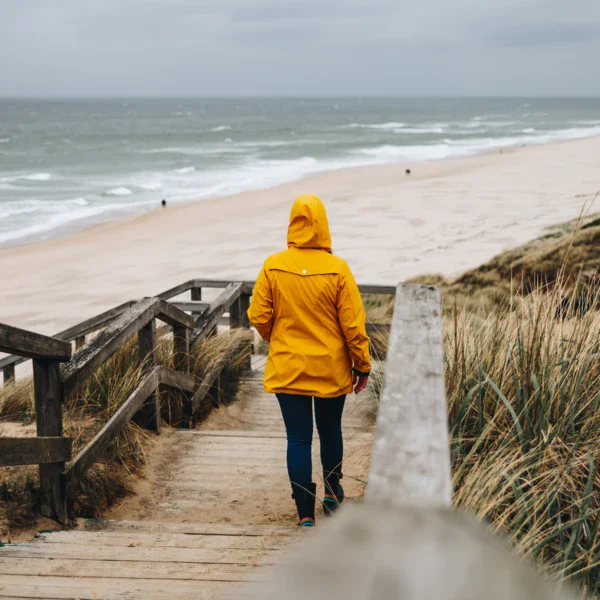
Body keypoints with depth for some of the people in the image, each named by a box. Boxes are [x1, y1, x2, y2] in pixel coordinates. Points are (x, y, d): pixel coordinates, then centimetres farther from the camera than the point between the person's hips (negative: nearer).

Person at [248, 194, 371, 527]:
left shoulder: (273, 266, -9)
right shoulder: (337, 269, -13)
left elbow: (258, 315, -3)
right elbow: (353, 323, -10)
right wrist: (362, 365, 3)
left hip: (287, 368, 0)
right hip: (331, 369, 0)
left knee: (298, 438, 6)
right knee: (330, 431, 21)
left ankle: (305, 513, 7)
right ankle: (332, 493, 36)